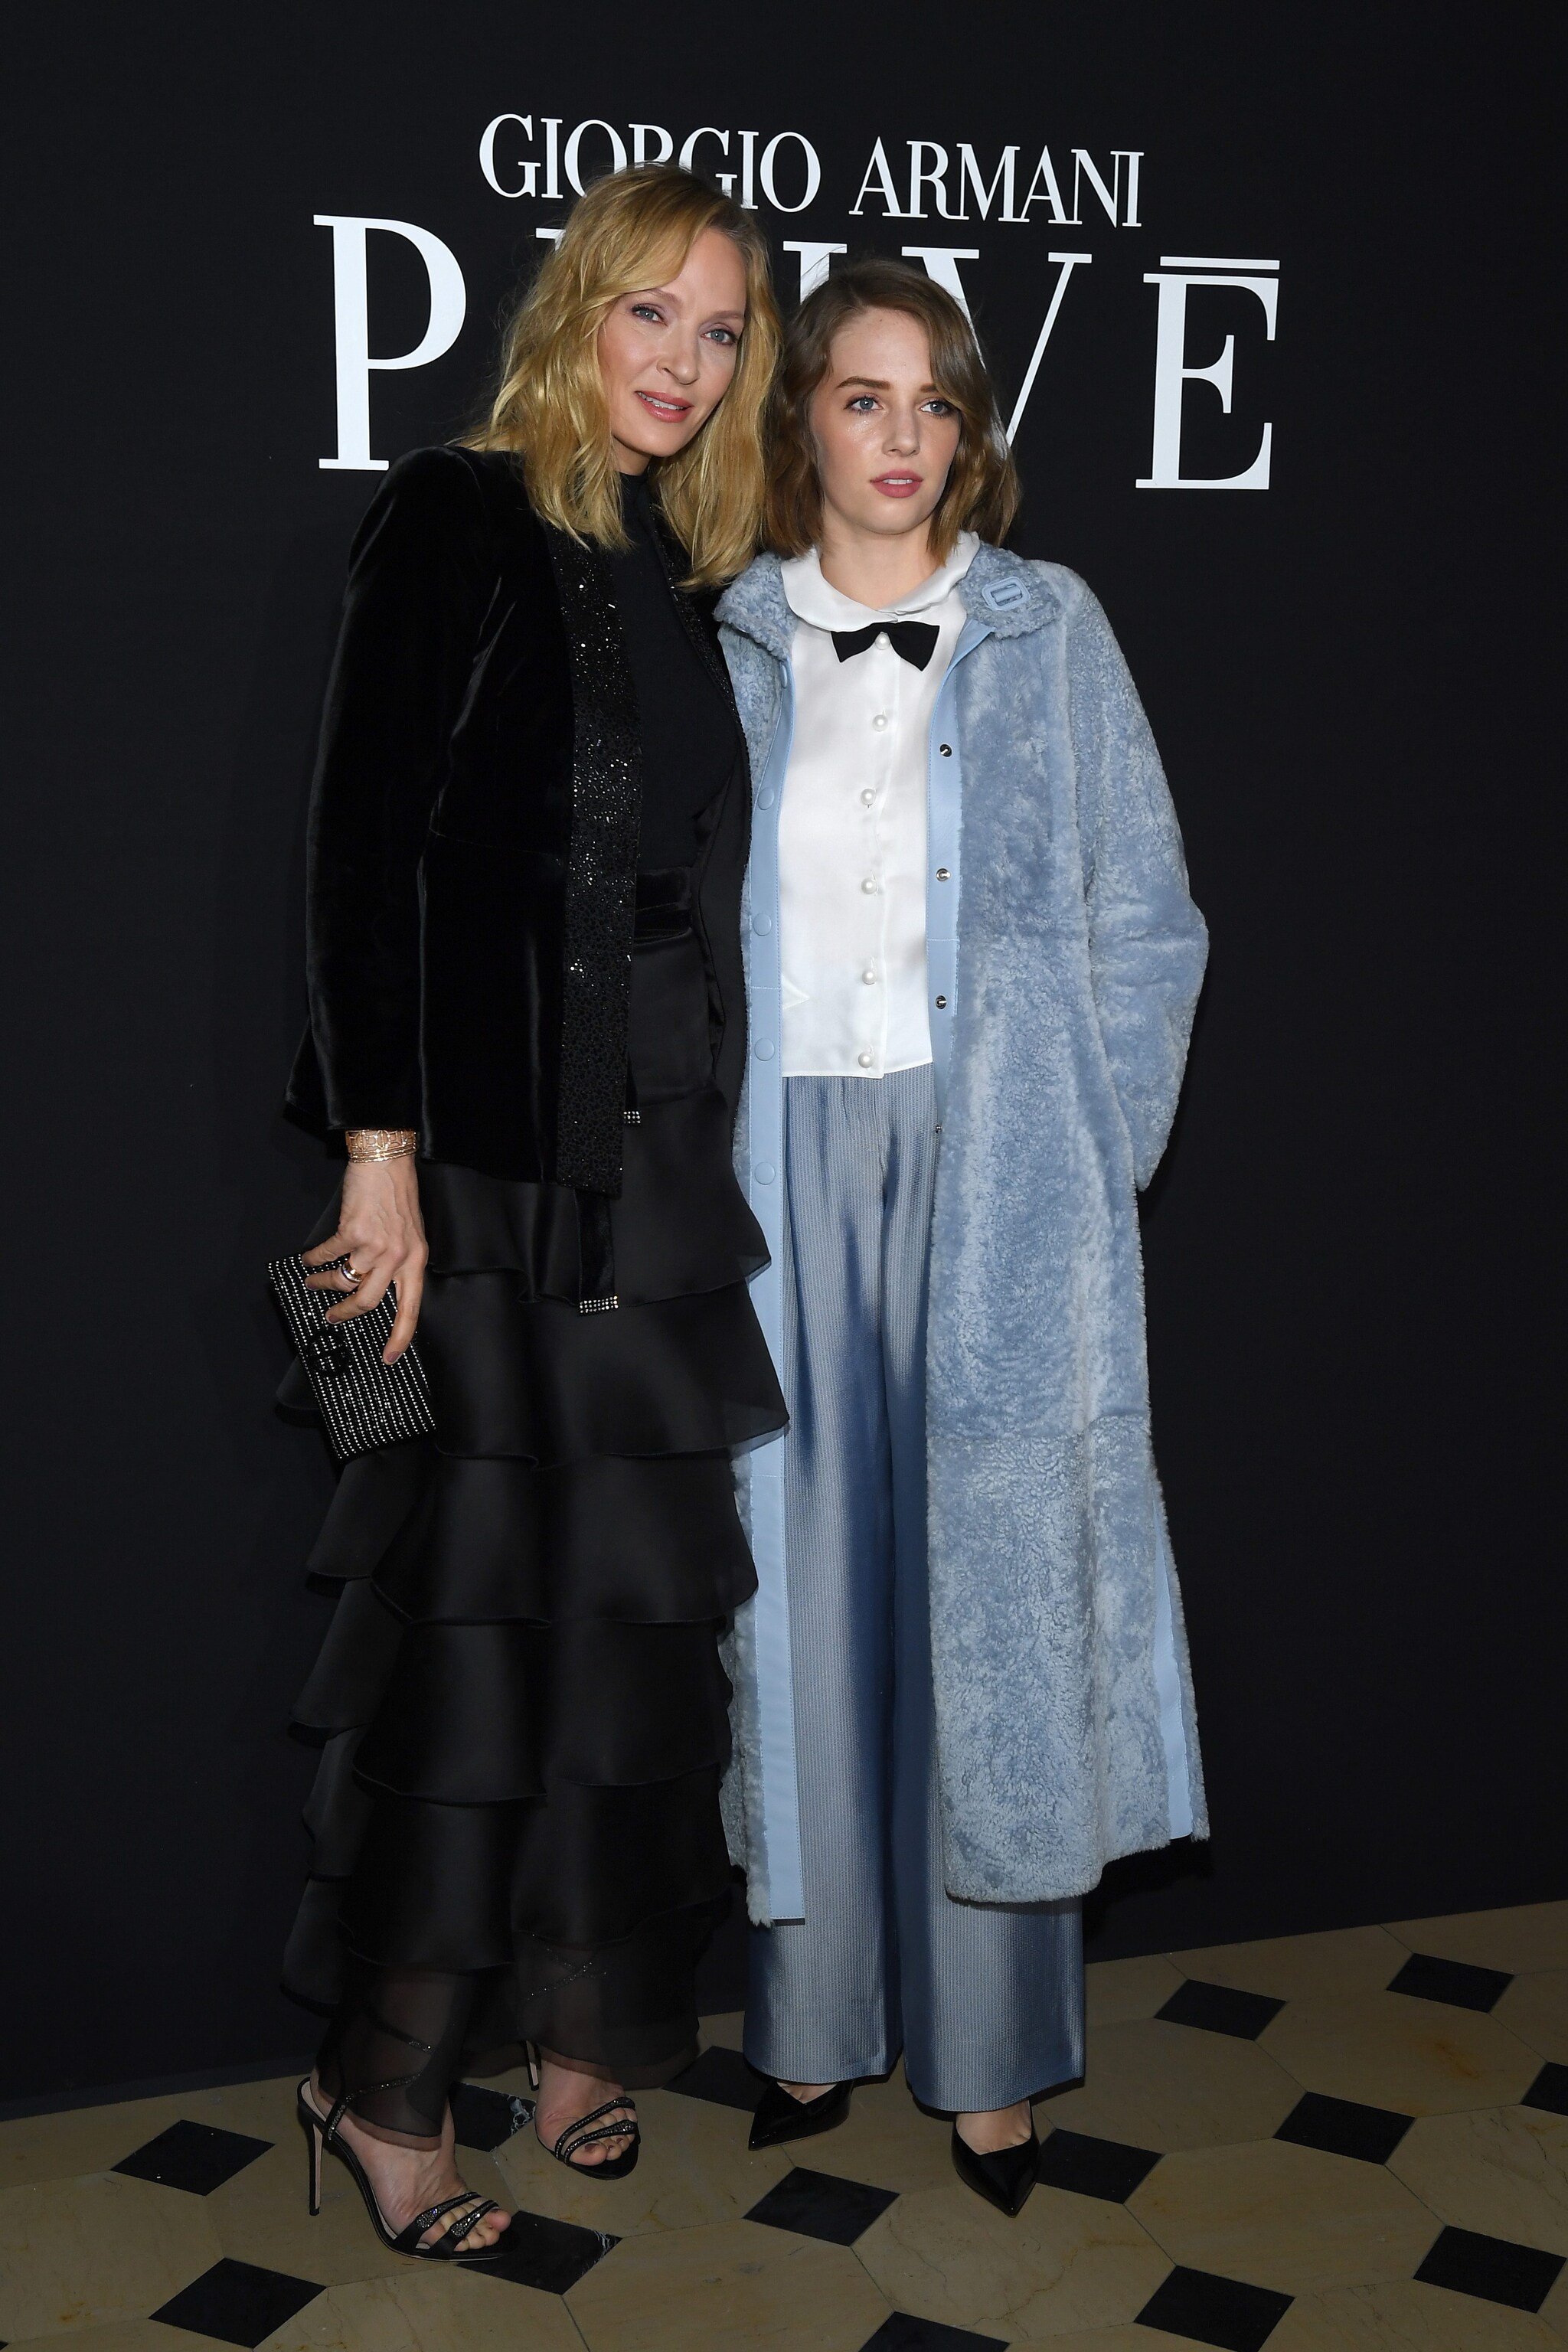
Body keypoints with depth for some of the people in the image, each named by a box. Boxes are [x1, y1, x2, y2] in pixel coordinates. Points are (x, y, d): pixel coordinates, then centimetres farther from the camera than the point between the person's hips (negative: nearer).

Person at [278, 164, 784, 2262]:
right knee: (477, 1594, -4)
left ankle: (580, 2022, 21)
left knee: (629, 1599, 8)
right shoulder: (457, 520, -3)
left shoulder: (685, 576, 16)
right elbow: (366, 844, -10)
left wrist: (708, 1170, 11)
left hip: (656, 1177, 6)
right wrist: (381, 1147, -17)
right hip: (492, 1165, -6)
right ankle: (384, 2082, 9)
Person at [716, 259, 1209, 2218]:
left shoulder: (1048, 629, 6)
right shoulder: (727, 644, 9)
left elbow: (1144, 920, 4)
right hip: (787, 1160, 1)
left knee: (990, 1580, 2)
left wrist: (1090, 1163, -3)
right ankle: (818, 2014, 20)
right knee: (805, 1579, 5)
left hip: (995, 1162, -1)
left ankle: (988, 2048, 14)